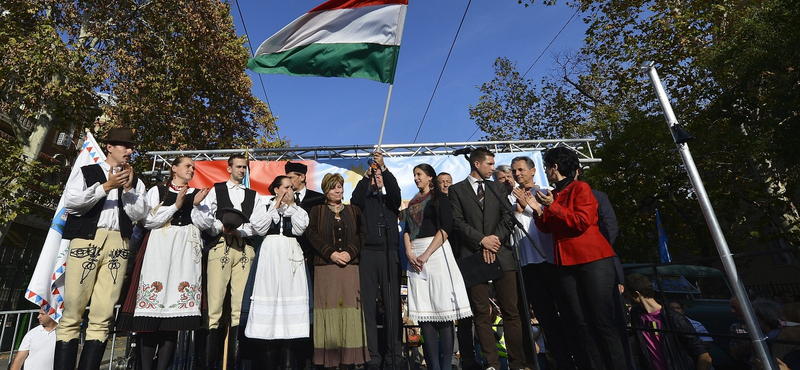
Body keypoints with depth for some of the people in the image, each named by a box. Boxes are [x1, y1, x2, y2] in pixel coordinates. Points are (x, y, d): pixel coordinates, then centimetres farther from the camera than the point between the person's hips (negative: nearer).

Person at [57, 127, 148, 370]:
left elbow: (138, 214, 7)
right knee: (72, 313, -3)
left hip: (118, 243, 1)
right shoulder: (87, 172, 15)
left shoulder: (135, 182, 19)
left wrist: (127, 188, -3)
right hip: (86, 239, -1)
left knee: (103, 317, -3)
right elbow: (70, 201, -1)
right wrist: (106, 186, -8)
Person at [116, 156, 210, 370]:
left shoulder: (197, 194, 18)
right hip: (159, 247, -1)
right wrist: (176, 205, -7)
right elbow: (148, 221, 1)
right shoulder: (157, 191, 12)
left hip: (186, 250, 1)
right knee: (154, 298, -8)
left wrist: (197, 205, -6)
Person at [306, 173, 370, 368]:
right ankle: (329, 357, 5)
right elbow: (312, 235, 0)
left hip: (349, 265, 1)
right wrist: (331, 253, -12)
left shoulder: (354, 211, 15)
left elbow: (361, 234, 6)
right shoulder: (316, 211, 12)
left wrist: (349, 252, -10)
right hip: (325, 266, -1)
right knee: (329, 306, -3)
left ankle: (350, 355, 6)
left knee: (350, 307, -2)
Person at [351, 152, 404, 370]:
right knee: (368, 305, -1)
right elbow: (355, 199, -6)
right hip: (367, 254, 0)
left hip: (390, 254, 0)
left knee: (392, 305, -1)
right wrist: (366, 175, -14)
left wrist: (383, 167, -14)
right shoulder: (364, 201, 16)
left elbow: (395, 190, -5)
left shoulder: (390, 200, 17)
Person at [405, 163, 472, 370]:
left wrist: (426, 254, -15)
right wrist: (409, 253, -4)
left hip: (436, 252, -5)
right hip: (415, 257, 5)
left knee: (442, 307, -6)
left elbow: (446, 227, -8)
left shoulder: (440, 198, 3)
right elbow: (407, 230, 15)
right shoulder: (412, 203, 20)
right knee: (424, 310, 1)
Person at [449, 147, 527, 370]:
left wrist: (495, 239, -7)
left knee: (511, 311, 1)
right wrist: (482, 240, -10)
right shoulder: (456, 190, 8)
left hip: (501, 254, 2)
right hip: (473, 256, -2)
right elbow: (458, 222, -2)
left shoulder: (498, 188, 18)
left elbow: (508, 218, 8)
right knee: (482, 313, 1)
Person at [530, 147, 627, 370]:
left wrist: (553, 207, -18)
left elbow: (582, 222, -17)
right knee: (579, 322, 7)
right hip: (566, 263, 7)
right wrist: (538, 209, -2)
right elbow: (547, 228, 13)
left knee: (602, 319, -3)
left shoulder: (580, 188, -6)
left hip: (593, 260, -7)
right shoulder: (553, 195, 13)